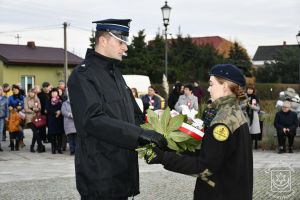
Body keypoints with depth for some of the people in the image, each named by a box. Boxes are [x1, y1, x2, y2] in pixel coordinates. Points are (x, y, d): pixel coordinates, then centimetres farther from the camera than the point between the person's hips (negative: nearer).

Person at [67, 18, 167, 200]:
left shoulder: (115, 73, 18)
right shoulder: (83, 75, -12)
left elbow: (135, 114, 22)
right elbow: (93, 120, -25)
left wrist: (152, 131, 4)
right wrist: (139, 134, -27)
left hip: (122, 170, 9)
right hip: (100, 175, -8)